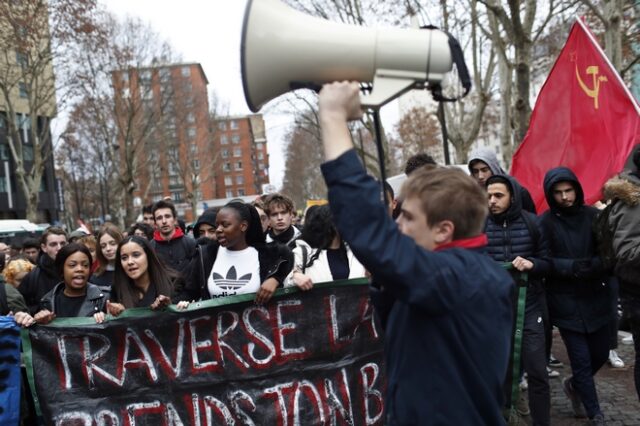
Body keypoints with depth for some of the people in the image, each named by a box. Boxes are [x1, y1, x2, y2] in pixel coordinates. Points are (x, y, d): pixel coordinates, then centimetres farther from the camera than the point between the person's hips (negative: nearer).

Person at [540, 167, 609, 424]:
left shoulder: (593, 215, -1)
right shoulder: (545, 222, -9)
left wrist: (593, 266, -22)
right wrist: (574, 267, -24)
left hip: (595, 298, 3)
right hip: (565, 302, -3)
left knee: (600, 354, 15)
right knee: (582, 361, 4)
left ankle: (574, 385, 43)